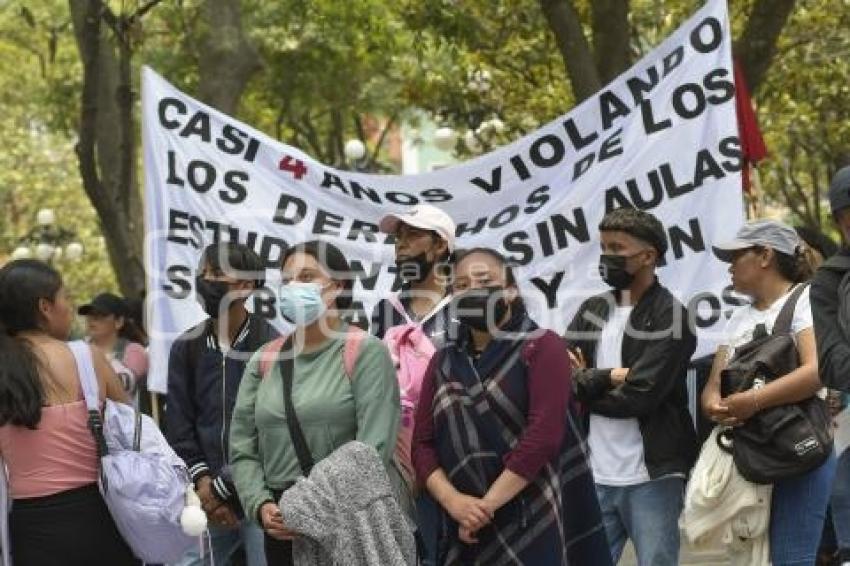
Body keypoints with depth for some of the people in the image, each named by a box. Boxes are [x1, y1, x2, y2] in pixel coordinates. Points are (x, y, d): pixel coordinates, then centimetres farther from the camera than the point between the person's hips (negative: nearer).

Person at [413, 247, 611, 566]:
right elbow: (422, 443, 7)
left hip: (533, 527, -5)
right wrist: (453, 501, -11)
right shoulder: (443, 361, 13)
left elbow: (543, 435, -13)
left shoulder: (542, 347, -3)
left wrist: (486, 505, -15)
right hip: (464, 531, 5)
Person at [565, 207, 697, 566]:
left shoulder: (670, 317, -4)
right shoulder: (592, 311, 13)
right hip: (594, 475, 5)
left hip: (652, 476, -5)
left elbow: (640, 396, -14)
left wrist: (586, 384, -2)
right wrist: (609, 377, -12)